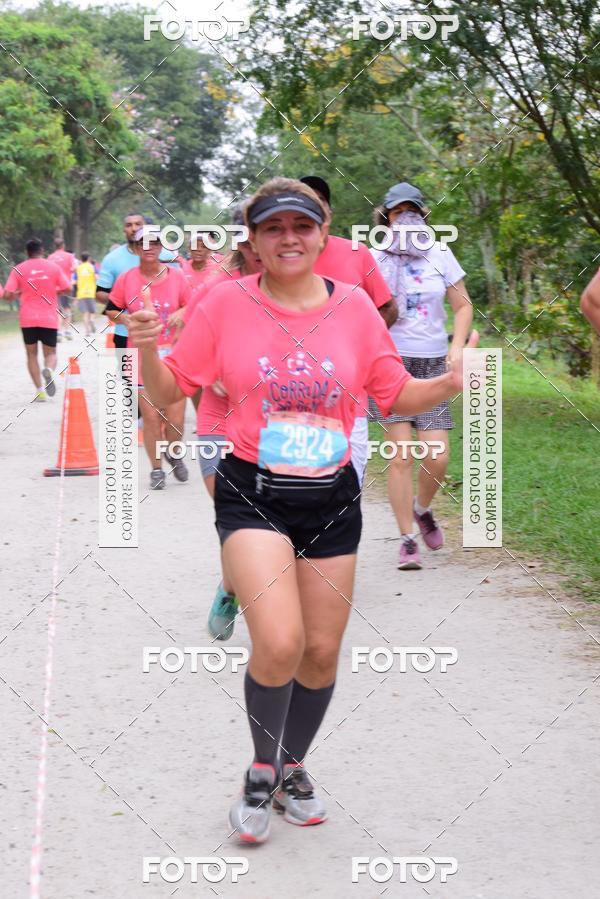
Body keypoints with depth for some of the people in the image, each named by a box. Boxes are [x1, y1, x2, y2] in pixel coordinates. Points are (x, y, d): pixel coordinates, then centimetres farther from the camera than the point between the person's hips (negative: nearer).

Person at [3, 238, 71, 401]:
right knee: (50, 353, 11)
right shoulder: (53, 267, 2)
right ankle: (48, 370, -25)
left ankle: (40, 391, -1)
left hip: (28, 319, 0)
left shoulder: (19, 269, 0)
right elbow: (67, 289, 2)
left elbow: (7, 295, -6)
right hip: (49, 319, 0)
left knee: (31, 354, 13)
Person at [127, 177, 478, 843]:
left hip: (331, 499, 3)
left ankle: (293, 768, 37)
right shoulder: (226, 303, -5)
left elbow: (396, 395, 7)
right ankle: (261, 770, 8)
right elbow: (169, 392, -1)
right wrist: (147, 349, -21)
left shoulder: (354, 306, 0)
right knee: (278, 643, -20)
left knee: (322, 652, 9)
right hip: (253, 494, -3)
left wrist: (449, 384, -12)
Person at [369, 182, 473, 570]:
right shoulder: (374, 259, 0)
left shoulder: (440, 254, 5)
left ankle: (423, 509, 28)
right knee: (401, 455, -9)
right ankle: (408, 540, 1)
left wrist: (457, 345, -5)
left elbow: (463, 306, 10)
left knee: (438, 457, -4)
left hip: (433, 363, 2)